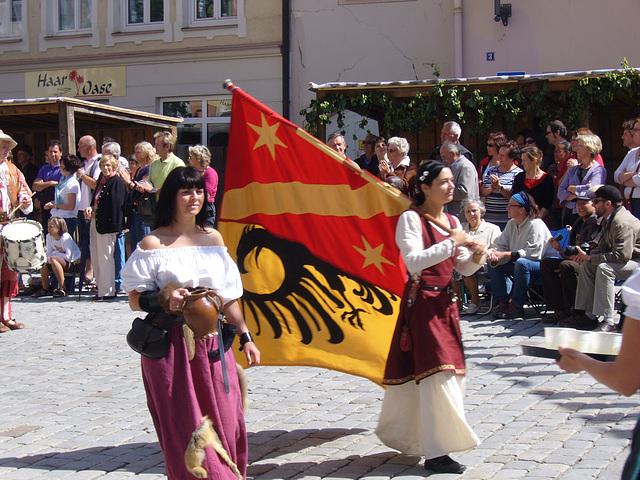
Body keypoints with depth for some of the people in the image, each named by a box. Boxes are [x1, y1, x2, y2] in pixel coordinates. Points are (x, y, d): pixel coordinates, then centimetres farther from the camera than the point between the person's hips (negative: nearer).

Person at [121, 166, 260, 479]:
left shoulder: (213, 238, 12)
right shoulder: (154, 243, -2)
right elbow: (135, 299, -3)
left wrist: (245, 338, 14)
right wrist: (164, 300, -21)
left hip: (212, 344, 4)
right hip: (171, 345, -4)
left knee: (224, 424, 1)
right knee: (184, 428, -4)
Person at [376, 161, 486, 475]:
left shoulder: (453, 222, 14)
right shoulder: (411, 219, -9)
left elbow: (463, 269, 15)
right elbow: (414, 261, -22)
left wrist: (475, 257, -6)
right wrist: (452, 243, -21)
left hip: (445, 302, 8)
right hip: (421, 303, -8)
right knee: (436, 372, -11)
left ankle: (400, 435, 27)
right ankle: (436, 452, -8)